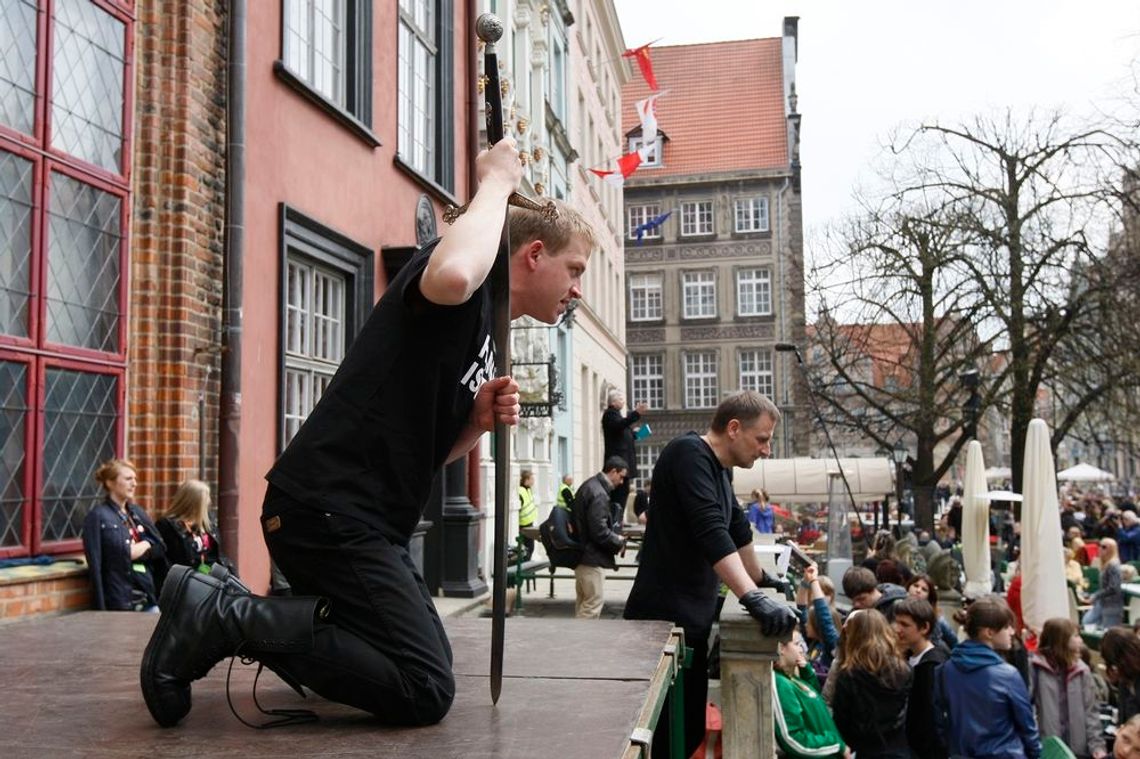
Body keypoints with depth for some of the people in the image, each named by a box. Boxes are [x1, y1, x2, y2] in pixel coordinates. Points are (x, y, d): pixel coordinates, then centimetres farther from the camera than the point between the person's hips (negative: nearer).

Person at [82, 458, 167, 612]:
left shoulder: (137, 512, 15)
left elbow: (161, 547, 16)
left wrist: (145, 547, -7)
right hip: (119, 602, -6)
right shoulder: (97, 516, -5)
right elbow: (95, 566, -11)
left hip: (148, 597, 6)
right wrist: (101, 609, -16)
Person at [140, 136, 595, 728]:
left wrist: (479, 420, -1)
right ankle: (222, 616, -7)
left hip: (358, 522, 11)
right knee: (425, 694, -11)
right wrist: (496, 181, -20)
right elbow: (451, 276, -38)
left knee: (429, 660, 22)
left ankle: (233, 607, 17)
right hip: (325, 510, -11)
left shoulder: (482, 343, 18)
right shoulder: (469, 287, -10)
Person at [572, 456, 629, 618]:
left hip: (582, 554, 11)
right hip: (592, 557, -11)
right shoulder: (598, 494, -21)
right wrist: (619, 543, -8)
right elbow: (600, 531, -23)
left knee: (583, 601, 17)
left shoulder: (588, 486, 12)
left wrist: (614, 536, 13)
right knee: (595, 599, -5)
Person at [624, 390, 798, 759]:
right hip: (666, 620, -10)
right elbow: (711, 533, -26)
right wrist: (754, 599, -32)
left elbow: (737, 528, 30)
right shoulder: (689, 453, -14)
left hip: (692, 620, 10)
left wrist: (761, 578, 40)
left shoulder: (716, 466, 15)